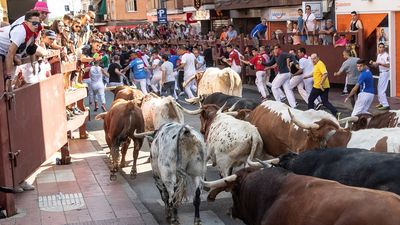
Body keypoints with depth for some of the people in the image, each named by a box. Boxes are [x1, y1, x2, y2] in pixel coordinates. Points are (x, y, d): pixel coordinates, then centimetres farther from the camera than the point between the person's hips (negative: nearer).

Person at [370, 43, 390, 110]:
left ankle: (386, 105, -13)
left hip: (385, 73, -10)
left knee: (382, 89, -13)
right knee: (379, 88, 19)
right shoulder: (379, 55, 13)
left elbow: (388, 65, -23)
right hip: (381, 73, 10)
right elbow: (376, 65, 19)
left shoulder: (385, 55, -15)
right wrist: (372, 63, -1)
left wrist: (380, 63, -29)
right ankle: (382, 103, 32)